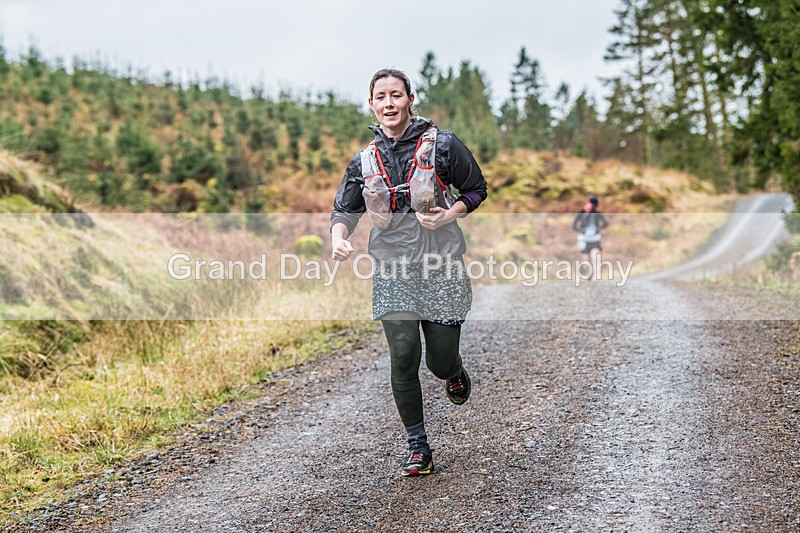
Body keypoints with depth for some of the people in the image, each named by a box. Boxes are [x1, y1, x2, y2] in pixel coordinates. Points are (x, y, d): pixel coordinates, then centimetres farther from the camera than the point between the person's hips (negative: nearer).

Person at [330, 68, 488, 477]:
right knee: (403, 357, -10)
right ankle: (417, 446, 7)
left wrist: (451, 214, -11)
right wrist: (338, 238, -9)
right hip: (392, 272, 2)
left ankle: (455, 374, 42)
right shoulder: (364, 161, 6)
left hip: (442, 267, -1)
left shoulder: (442, 144, -1)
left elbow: (477, 189, 8)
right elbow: (344, 210, 13)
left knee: (441, 361, 1)